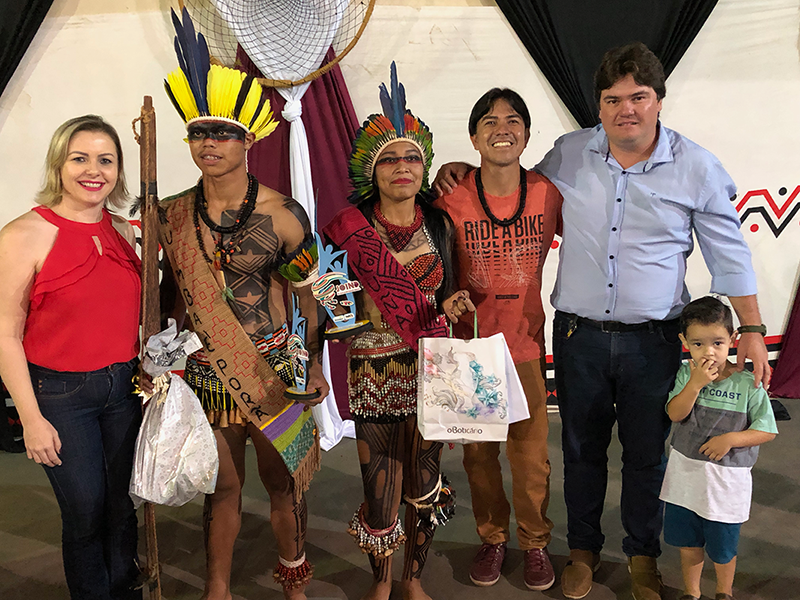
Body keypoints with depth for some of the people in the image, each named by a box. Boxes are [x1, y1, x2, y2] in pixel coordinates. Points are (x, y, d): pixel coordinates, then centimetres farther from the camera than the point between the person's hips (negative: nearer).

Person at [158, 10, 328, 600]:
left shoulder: (282, 214, -10)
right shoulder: (173, 214, 0)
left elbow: (307, 295, -1)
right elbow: (173, 294, 11)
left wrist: (314, 367, 2)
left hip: (275, 370, -2)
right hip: (206, 371, 2)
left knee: (282, 480, 12)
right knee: (222, 485, 13)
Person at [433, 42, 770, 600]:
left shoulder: (697, 167, -4)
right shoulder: (568, 154, -1)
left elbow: (729, 253, 2)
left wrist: (752, 330, 0)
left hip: (653, 340, -1)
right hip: (579, 335, 1)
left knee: (647, 454, 13)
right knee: (582, 449, 15)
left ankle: (643, 555, 37)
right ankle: (583, 549, 37)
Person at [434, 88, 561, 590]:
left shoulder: (549, 194, -6)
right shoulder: (452, 199, -8)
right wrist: (450, 299, -17)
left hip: (526, 345, 0)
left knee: (531, 456, 7)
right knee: (479, 453, 13)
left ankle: (536, 543, 33)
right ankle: (493, 537, 37)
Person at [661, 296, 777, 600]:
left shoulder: (747, 383, -14)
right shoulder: (686, 373, -6)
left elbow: (767, 430, -9)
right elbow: (675, 414, -14)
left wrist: (730, 439, -22)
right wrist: (695, 384, -25)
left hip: (726, 481, -2)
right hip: (685, 473, 3)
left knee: (722, 549, 16)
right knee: (687, 542, 19)